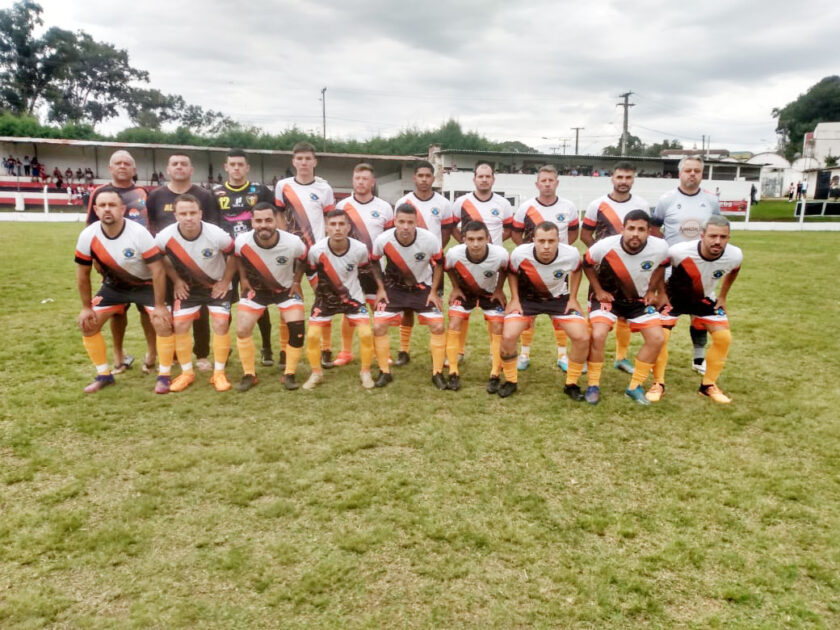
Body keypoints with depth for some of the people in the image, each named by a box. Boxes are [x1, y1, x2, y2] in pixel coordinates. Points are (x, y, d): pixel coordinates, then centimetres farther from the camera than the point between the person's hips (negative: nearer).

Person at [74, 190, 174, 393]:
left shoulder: (139, 233, -28)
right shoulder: (87, 236, -17)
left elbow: (158, 269, -24)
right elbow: (83, 273, -3)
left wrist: (160, 305, -22)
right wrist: (86, 307, 0)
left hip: (146, 285, -4)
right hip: (113, 286, 4)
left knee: (163, 323, -21)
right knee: (88, 323, -3)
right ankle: (104, 375, 14)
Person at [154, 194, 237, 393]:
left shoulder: (216, 235, -30)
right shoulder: (165, 237, -24)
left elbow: (234, 254, -11)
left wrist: (226, 281, -9)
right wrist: (176, 280, -3)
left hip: (217, 285, -2)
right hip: (188, 286, 2)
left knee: (221, 324, -14)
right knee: (180, 326, -4)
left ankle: (219, 373, 2)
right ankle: (187, 373, 14)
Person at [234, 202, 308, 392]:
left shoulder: (293, 243, -29)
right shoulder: (242, 241, -26)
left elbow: (304, 259, -5)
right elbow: (238, 257, 0)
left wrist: (296, 282, -5)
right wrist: (243, 278, -3)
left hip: (286, 288, -1)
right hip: (256, 288, 1)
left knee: (297, 330, -13)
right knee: (242, 330, -9)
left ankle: (289, 374, 7)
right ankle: (249, 375, 10)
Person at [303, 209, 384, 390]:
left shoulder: (359, 248, -21)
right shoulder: (316, 250, -25)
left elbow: (371, 266, 0)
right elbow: (310, 272, -6)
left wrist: (381, 288, 3)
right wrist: (319, 290, -4)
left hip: (353, 297, 0)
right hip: (326, 297, 0)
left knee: (367, 334, -10)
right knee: (313, 335, -8)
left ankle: (365, 372, 14)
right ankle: (316, 373, 16)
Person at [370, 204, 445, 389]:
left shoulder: (430, 240, -25)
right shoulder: (383, 240, -24)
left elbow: (439, 264, -5)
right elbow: (374, 263, -3)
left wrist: (433, 292, -7)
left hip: (423, 287, 0)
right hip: (394, 287, 0)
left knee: (438, 327, -11)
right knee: (378, 327, -10)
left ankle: (437, 373, 7)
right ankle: (385, 372, 9)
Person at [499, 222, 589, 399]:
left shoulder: (571, 254, -25)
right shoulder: (519, 254, -28)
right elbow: (512, 273, -3)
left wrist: (572, 298, -3)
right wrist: (515, 299, -8)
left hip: (559, 299, 1)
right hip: (527, 298, -1)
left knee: (583, 338, -15)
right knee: (508, 337, -20)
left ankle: (571, 384, 9)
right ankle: (510, 381, 7)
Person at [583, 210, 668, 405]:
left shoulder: (660, 248, -21)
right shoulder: (605, 246, -27)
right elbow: (587, 265, -6)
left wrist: (651, 290, 1)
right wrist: (598, 290, -11)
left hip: (639, 299, 3)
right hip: (607, 296, -3)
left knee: (658, 338, -8)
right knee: (598, 335, -23)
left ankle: (634, 387, 9)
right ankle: (593, 386, -2)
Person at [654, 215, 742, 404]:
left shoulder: (734, 255, -24)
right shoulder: (679, 251, -36)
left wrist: (722, 296, 5)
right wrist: (661, 293, -13)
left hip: (704, 299, 3)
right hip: (674, 296, -3)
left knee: (724, 337, -7)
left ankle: (708, 385, 10)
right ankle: (658, 383, 1)